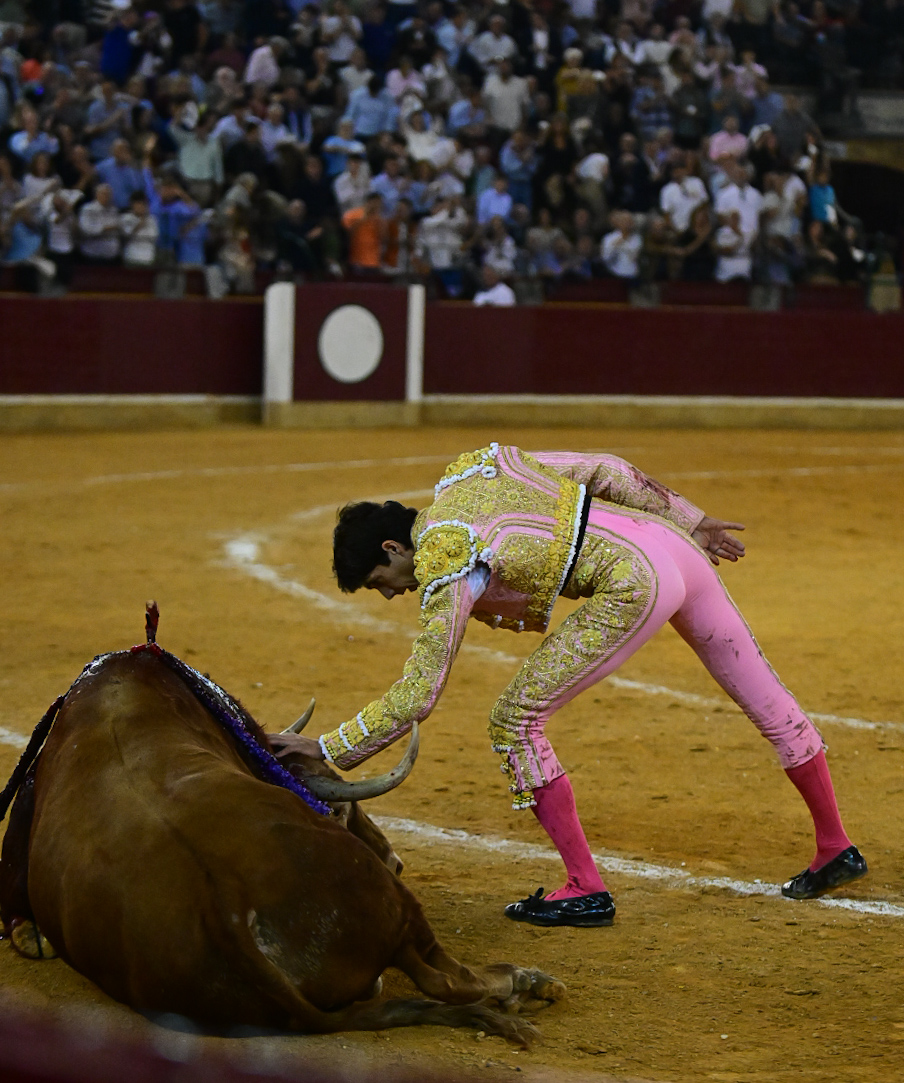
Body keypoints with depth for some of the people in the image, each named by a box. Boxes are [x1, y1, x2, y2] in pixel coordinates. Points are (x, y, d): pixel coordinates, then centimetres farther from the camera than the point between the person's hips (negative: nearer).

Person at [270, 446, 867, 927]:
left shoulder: (446, 571, -5)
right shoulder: (474, 467, 14)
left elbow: (413, 700, -6)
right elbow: (605, 470, 16)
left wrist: (328, 750, 0)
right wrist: (691, 521, 22)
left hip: (634, 584, -9)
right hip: (677, 544, 9)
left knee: (517, 721, 0)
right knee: (762, 694, 21)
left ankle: (587, 889, 4)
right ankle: (836, 847, 37)